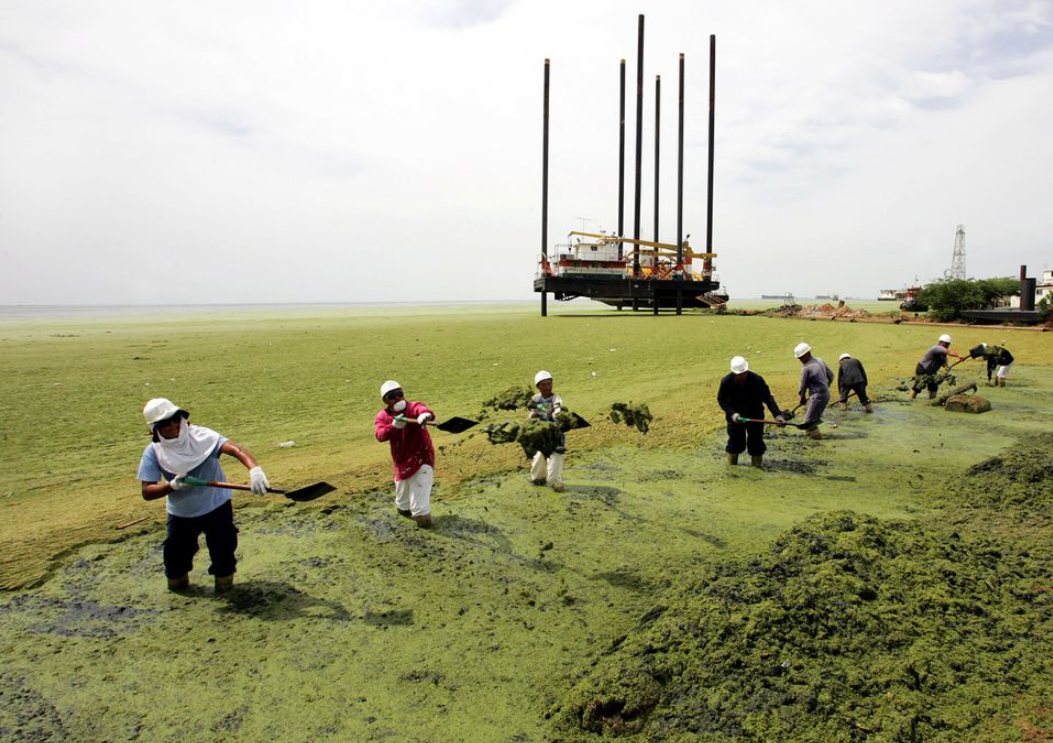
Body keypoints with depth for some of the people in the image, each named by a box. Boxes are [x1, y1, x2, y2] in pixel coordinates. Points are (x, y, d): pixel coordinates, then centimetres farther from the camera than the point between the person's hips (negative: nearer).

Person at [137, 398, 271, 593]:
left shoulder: (202, 436, -23)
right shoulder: (153, 452, -13)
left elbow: (235, 449, -39)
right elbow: (147, 492, -13)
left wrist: (255, 469, -58)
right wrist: (172, 486, -33)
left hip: (217, 506, -2)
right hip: (181, 513, 2)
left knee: (223, 550, -4)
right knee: (175, 554, 7)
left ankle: (224, 582, 28)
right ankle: (177, 579, 42)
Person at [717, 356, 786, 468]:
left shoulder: (757, 380, -23)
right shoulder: (726, 382, -21)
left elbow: (768, 398, -19)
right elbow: (721, 399, -9)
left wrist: (777, 414, -31)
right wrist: (732, 413, -22)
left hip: (755, 416, 0)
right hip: (735, 416, 0)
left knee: (756, 441, 5)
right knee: (736, 442, 5)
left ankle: (757, 464, 24)